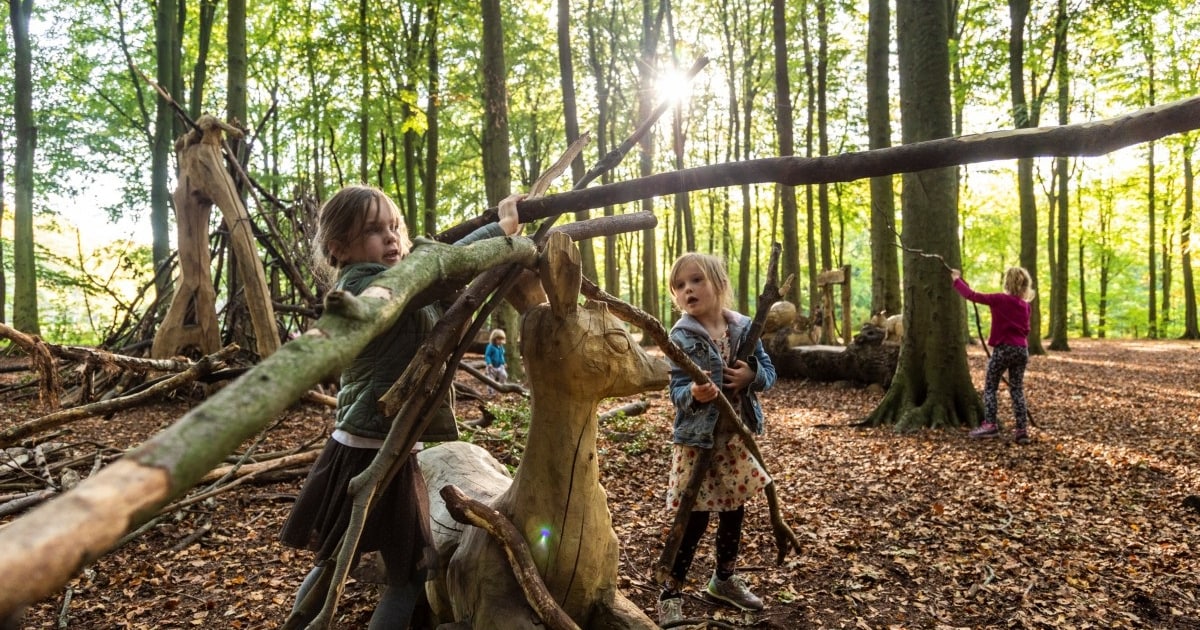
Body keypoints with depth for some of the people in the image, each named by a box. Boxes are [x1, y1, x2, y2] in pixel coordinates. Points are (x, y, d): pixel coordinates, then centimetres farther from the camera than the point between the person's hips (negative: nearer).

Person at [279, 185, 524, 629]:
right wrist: (503, 226, -20)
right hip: (378, 454, -10)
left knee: (334, 561, 22)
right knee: (409, 574, 3)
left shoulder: (363, 285, 12)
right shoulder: (366, 283, -16)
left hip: (357, 448, 10)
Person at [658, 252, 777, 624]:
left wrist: (751, 376, -17)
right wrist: (694, 394, -39)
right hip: (696, 438, -5)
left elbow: (769, 372, 4)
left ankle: (724, 578, 38)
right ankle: (671, 592, 14)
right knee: (695, 516, -2)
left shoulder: (743, 328, 0)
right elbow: (677, 392, -17)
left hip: (736, 435, 5)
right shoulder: (682, 337, -12)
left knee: (735, 508, 17)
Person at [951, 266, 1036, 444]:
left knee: (990, 387, 6)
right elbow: (1025, 330, 16)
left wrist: (957, 279, 3)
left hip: (1003, 349, -5)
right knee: (1017, 389, 9)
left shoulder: (999, 299, -9)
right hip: (1021, 350, 5)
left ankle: (990, 425, -1)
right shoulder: (1025, 305, 9)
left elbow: (972, 295, -8)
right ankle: (1022, 429, 5)